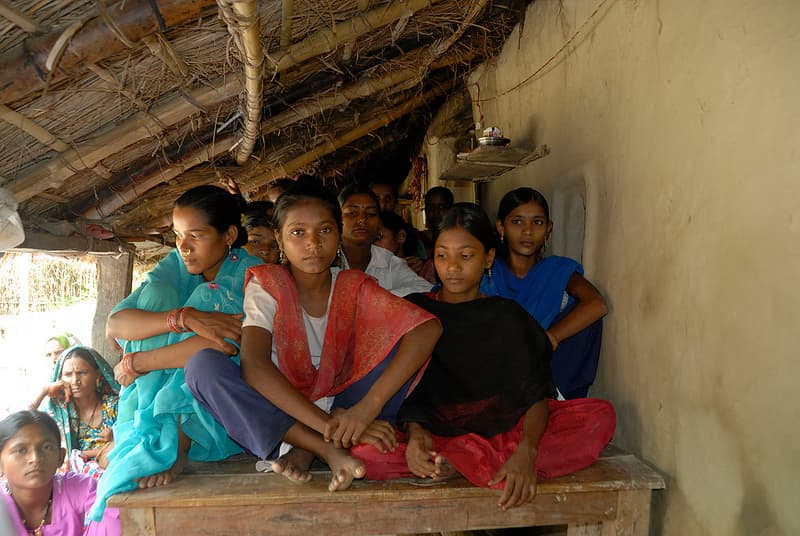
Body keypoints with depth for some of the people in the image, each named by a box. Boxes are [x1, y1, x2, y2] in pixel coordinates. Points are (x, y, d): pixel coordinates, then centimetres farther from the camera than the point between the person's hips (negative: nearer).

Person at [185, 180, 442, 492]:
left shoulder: (355, 288, -5)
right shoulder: (267, 285, -10)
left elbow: (428, 328, -21)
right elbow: (253, 365, -27)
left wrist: (369, 406, -34)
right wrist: (329, 425, -35)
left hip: (341, 409, 2)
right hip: (279, 414, -1)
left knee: (409, 340, -16)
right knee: (203, 365, -27)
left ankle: (308, 449, -21)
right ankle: (330, 451, -30)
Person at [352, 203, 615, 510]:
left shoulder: (506, 315, 7)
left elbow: (536, 394, -4)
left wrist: (526, 452, -25)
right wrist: (415, 433, -24)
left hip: (504, 428, 1)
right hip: (434, 431, -1)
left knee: (600, 416, -21)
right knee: (360, 448, -31)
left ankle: (462, 464, -27)